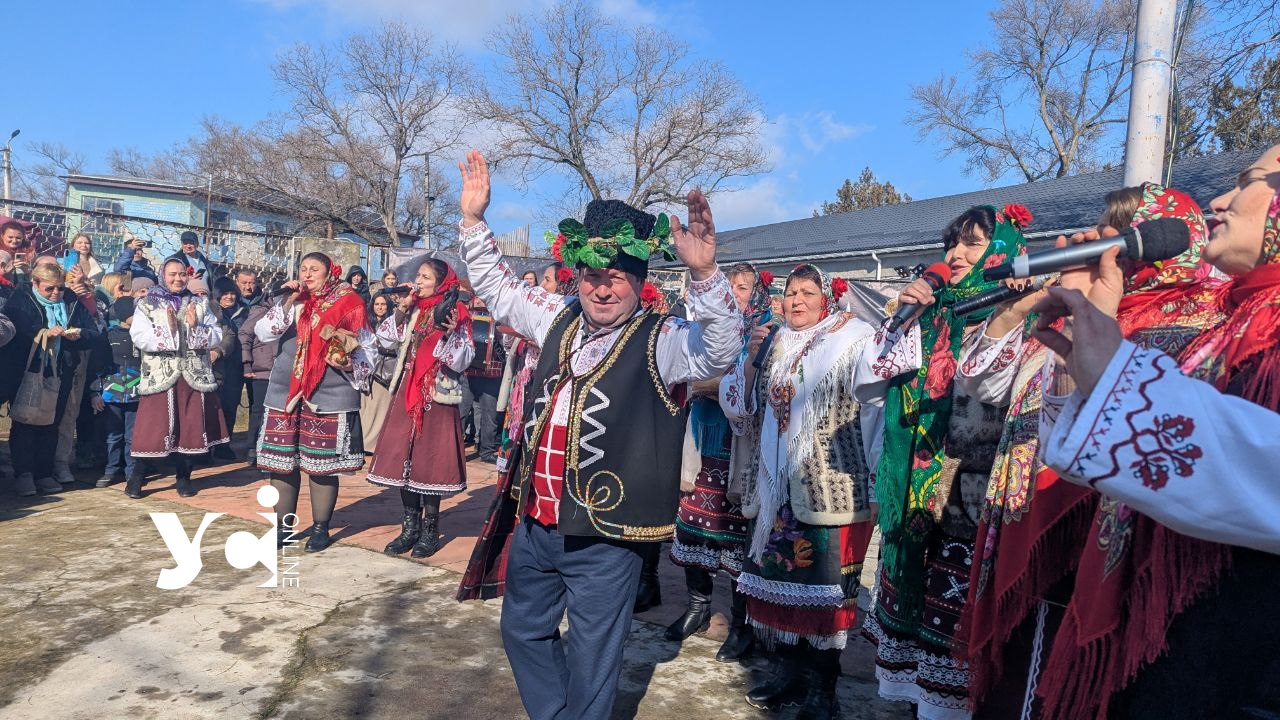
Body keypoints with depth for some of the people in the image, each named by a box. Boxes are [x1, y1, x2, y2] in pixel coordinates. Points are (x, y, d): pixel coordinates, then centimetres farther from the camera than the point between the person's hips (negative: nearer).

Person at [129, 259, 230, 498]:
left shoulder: (200, 304, 12)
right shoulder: (147, 305, 5)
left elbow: (217, 336, 3)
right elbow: (139, 337, -10)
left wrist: (196, 328, -13)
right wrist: (169, 329, -18)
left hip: (195, 377, 2)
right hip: (159, 376, -2)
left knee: (190, 426, 6)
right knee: (152, 427, -2)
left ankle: (183, 476, 20)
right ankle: (137, 477, 13)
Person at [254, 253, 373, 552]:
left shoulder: (349, 304, 3)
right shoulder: (292, 302, 13)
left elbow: (366, 349, 4)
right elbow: (263, 333, 1)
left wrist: (351, 363, -15)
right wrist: (288, 302, -7)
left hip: (330, 395, -3)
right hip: (286, 393, 4)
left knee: (322, 463, 1)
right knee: (282, 461, 6)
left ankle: (320, 528, 14)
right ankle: (283, 526, 19)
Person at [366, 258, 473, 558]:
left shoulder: (455, 315, -6)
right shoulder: (413, 312, 11)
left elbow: (460, 361, -13)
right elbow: (384, 338, 7)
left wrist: (450, 333, -27)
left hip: (437, 395, -6)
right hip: (407, 393, 6)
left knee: (430, 459, -1)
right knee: (403, 457, 7)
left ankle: (430, 530, 13)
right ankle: (410, 527, 19)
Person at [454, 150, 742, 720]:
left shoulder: (660, 341, -12)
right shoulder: (561, 320, 5)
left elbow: (721, 349, -30)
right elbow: (498, 288, 16)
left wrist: (704, 273, -45)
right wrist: (473, 219, 7)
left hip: (604, 536, -6)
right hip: (535, 523, 7)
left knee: (592, 660, 11)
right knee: (523, 631, 25)